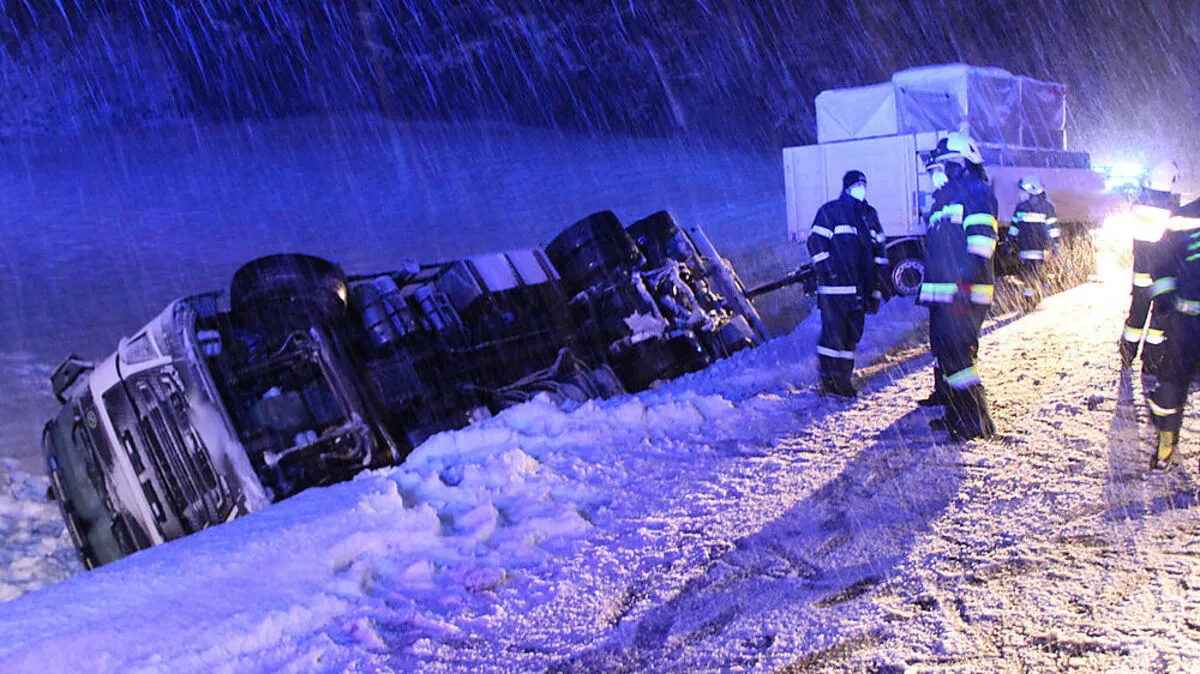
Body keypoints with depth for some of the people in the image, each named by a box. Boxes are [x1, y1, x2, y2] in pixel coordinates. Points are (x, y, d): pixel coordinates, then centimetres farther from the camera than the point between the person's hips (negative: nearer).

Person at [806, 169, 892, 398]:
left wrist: (882, 281, 17)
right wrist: (826, 269, -15)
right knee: (834, 331, -10)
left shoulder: (870, 214, 19)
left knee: (853, 333, 7)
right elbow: (816, 242, -5)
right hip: (835, 286, -6)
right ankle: (828, 379, -3)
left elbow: (878, 248, 23)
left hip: (860, 287, 7)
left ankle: (843, 379, 14)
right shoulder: (829, 212, 0)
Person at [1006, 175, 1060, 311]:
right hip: (1024, 247, 5)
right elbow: (1014, 226, 19)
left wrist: (1055, 244, -4)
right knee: (1023, 272, 5)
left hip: (1040, 247, -5)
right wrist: (1010, 243, 19)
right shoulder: (1021, 206, 13)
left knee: (1037, 273, -5)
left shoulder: (1046, 206, -2)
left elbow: (1052, 227, -2)